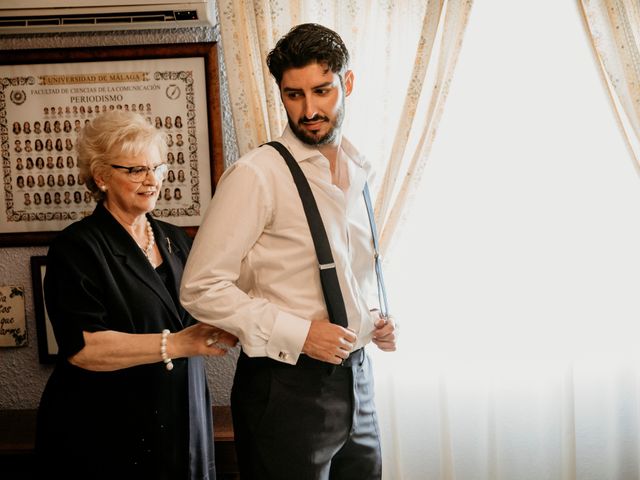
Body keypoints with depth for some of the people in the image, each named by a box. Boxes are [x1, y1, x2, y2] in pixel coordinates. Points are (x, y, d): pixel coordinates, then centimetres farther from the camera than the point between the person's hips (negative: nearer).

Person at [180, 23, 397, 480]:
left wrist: (375, 320, 3)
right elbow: (202, 289, -16)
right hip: (287, 387, -6)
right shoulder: (256, 175, -15)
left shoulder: (358, 172, 8)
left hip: (356, 377, 7)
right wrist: (299, 333, -20)